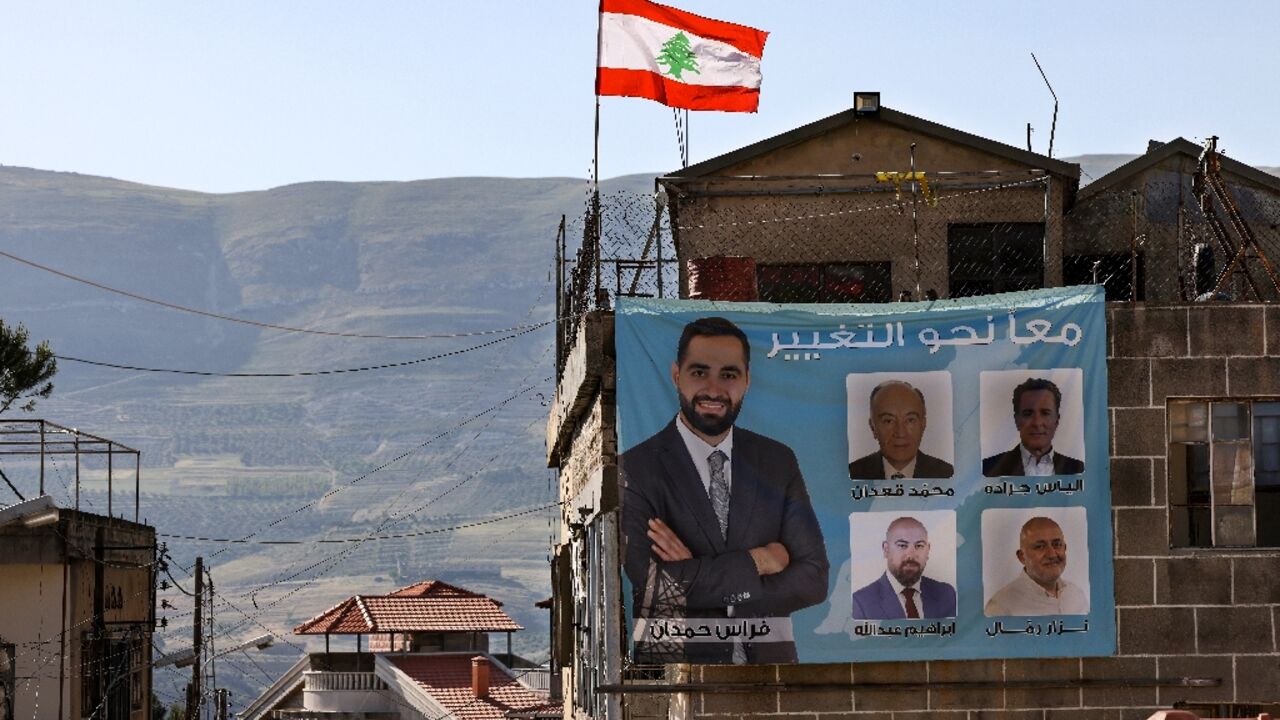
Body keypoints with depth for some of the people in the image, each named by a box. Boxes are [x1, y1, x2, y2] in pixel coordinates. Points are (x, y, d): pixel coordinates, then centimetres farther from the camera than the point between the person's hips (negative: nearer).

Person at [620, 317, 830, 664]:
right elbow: (654, 586, -23)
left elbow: (814, 580, -7)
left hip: (768, 657, 3)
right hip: (673, 659, -3)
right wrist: (757, 560, -15)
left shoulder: (779, 462, -1)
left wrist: (699, 581, -18)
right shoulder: (635, 469, -13)